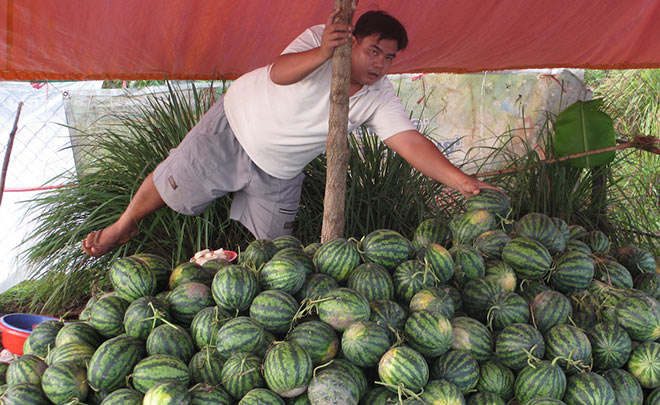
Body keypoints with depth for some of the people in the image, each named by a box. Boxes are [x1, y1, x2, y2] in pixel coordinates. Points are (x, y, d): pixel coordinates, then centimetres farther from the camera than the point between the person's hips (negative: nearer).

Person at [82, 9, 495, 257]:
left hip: (278, 171, 3)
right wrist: (322, 53, -58)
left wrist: (465, 182, -37)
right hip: (234, 127, -3)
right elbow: (279, 73, -40)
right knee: (170, 184, 7)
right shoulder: (320, 39, -24)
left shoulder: (380, 98, -17)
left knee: (272, 243, 5)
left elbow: (412, 142, -26)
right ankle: (124, 227, 37)